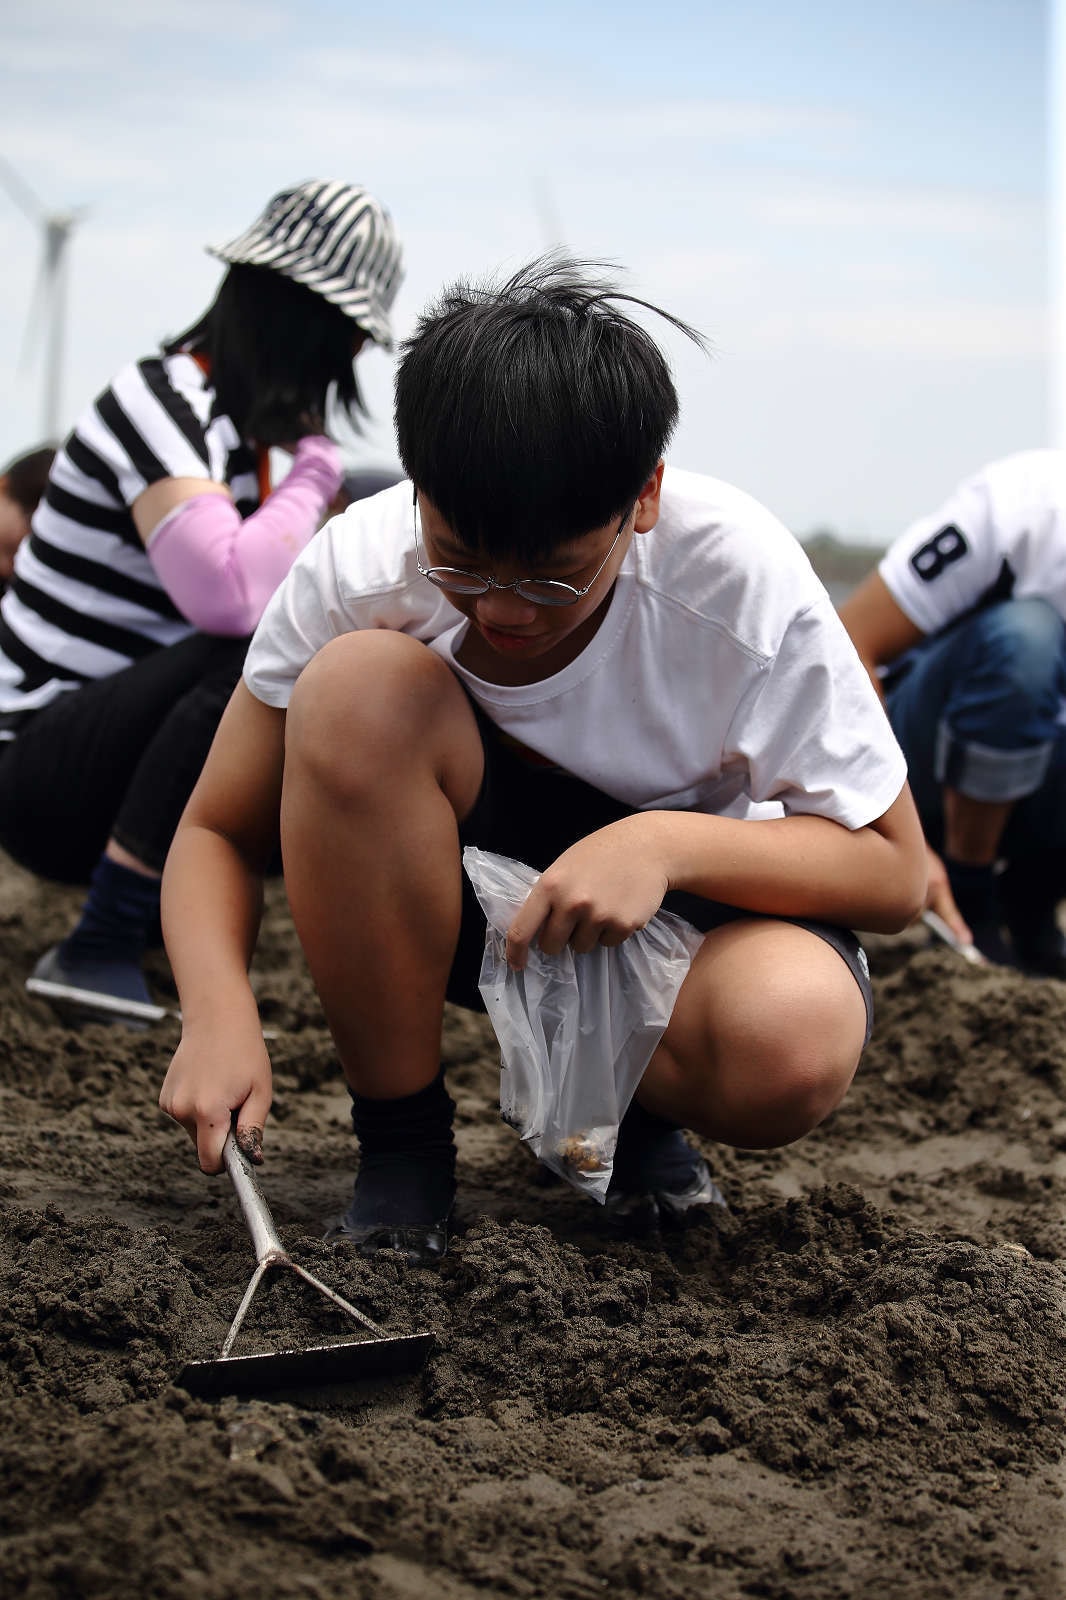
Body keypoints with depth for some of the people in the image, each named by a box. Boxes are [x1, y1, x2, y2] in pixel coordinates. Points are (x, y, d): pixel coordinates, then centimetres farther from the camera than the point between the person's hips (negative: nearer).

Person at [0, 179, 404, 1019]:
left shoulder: (241, 422, 9)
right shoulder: (163, 405, -19)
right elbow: (225, 596, -35)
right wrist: (316, 471, -19)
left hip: (111, 756, 9)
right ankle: (100, 949, -28)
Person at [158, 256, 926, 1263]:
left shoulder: (740, 577, -25)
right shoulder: (356, 568, -21)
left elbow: (894, 872, -17)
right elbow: (216, 832, -10)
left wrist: (668, 842, -34)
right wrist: (218, 1011, -32)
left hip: (693, 899, -1)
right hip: (464, 897, 2)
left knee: (792, 1046, -38)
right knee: (362, 683, -30)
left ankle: (625, 1096, 2)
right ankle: (397, 1136, -13)